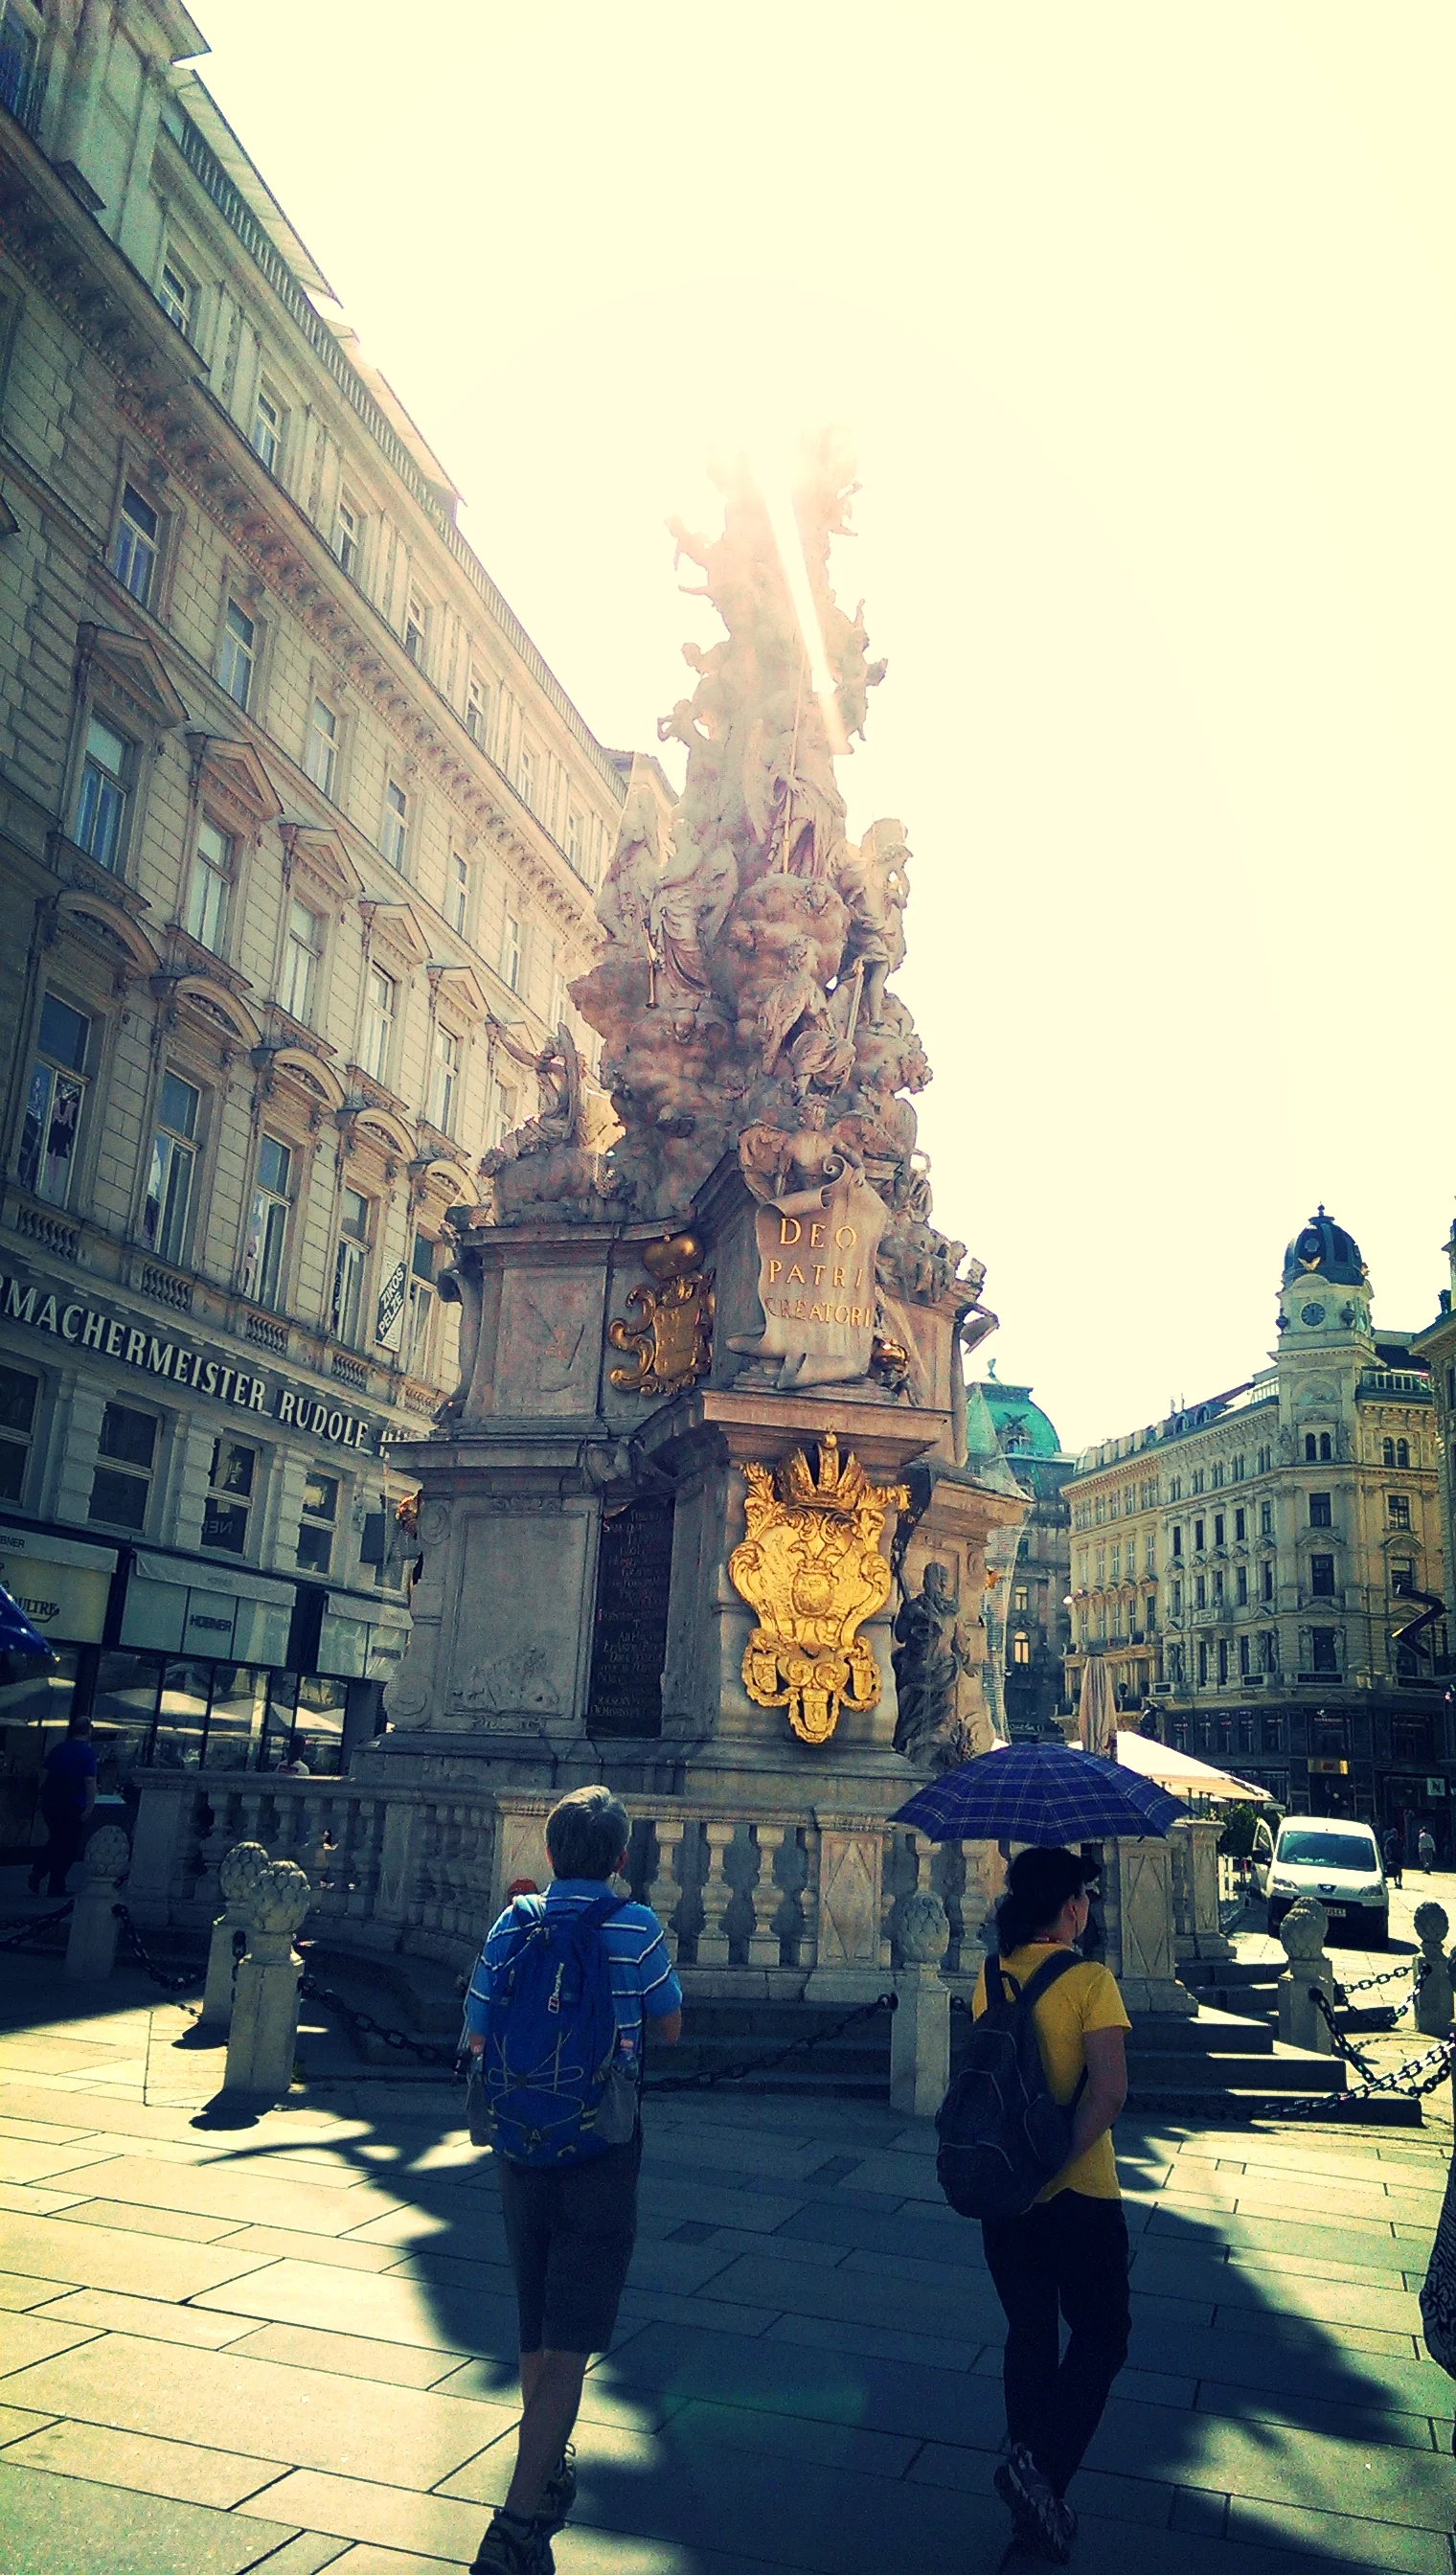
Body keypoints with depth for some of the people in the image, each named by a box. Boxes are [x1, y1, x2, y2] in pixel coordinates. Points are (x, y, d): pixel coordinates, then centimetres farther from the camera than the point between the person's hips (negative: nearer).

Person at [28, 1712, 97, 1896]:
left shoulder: (58, 1748, 6)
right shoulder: (88, 1752, -11)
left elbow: (44, 1773, 9)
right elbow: (90, 1781, -17)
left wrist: (44, 1797, 19)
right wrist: (89, 1808, -14)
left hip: (50, 1803, 5)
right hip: (72, 1808, -5)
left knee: (57, 1841, 22)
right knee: (68, 1847, 7)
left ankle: (36, 1874, 8)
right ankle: (55, 1888, 12)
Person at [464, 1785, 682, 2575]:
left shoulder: (514, 1922, -4)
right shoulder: (637, 1926, -11)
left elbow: (477, 2035, 3)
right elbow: (670, 2029, 1)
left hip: (523, 2144, 4)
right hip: (601, 2147, -4)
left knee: (536, 2326, 22)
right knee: (570, 2340, 0)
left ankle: (547, 2471, 42)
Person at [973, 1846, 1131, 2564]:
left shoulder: (990, 1978, 1)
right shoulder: (1090, 1979, -15)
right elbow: (1109, 2089, -24)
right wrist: (1054, 2164, -21)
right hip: (1078, 2195, -5)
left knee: (1029, 2335, 18)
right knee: (1100, 2336, 14)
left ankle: (1035, 2505, 26)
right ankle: (1040, 2465, -2)